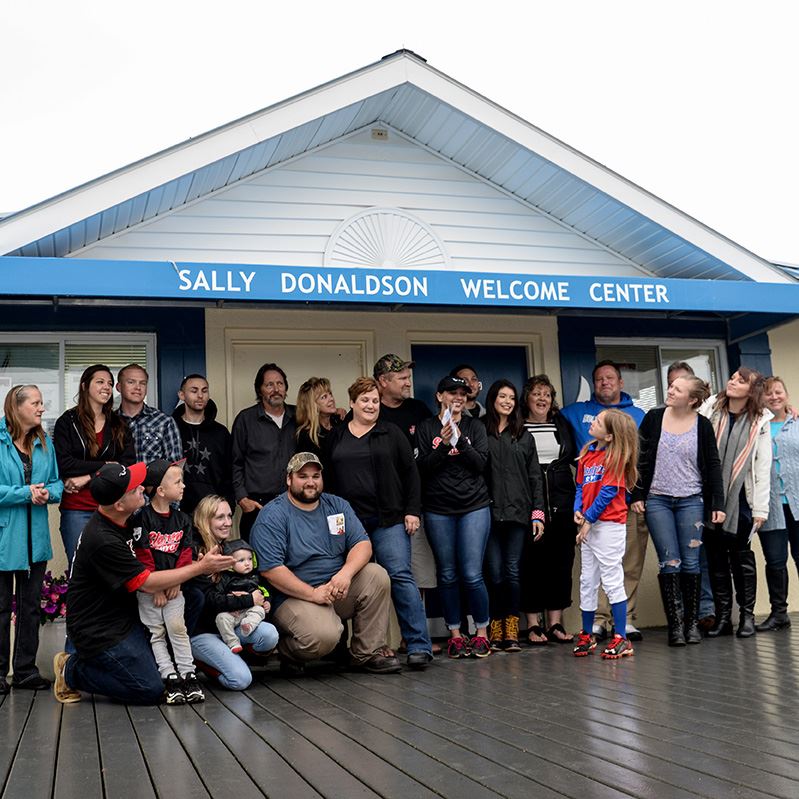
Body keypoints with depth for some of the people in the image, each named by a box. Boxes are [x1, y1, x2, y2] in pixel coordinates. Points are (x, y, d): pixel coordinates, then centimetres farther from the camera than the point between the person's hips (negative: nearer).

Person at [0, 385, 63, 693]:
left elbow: (57, 483, 8)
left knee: (31, 604, 12)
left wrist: (48, 492, -12)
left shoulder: (45, 443, 8)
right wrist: (25, 493, -20)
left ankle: (26, 669, 22)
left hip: (36, 538, 6)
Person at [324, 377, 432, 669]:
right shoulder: (335, 437, 14)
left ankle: (419, 646, -9)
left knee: (400, 576, -10)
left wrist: (413, 511, -3)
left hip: (389, 520, -2)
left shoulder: (391, 433, 8)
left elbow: (410, 473, 5)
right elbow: (326, 479, 16)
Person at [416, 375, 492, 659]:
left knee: (472, 575, -6)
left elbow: (481, 463, -4)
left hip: (474, 507, 0)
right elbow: (423, 468, -2)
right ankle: (455, 635, 17)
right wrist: (443, 444, -16)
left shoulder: (475, 426, 7)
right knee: (447, 575, 5)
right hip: (438, 510, 1)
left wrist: (460, 439, -16)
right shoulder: (426, 428, 5)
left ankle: (482, 633, 9)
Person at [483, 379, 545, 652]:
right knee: (494, 573, -3)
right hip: (489, 513, -2)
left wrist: (538, 513, 5)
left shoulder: (524, 436, 15)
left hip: (518, 512, 2)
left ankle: (512, 632, 4)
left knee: (512, 572, -1)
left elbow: (535, 477, 12)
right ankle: (495, 631, 5)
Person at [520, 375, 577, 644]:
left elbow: (575, 457, 18)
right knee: (532, 562, -2)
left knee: (561, 561, 4)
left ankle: (555, 623, 12)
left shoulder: (562, 425, 14)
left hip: (561, 503, 4)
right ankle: (533, 624, 6)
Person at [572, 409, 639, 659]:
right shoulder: (587, 453, 10)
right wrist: (578, 511, -3)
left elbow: (608, 492, -15)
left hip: (609, 524, -8)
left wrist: (589, 519, -13)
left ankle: (621, 639, 3)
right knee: (587, 581, 13)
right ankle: (586, 636, 24)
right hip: (588, 525, 8)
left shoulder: (615, 456, -11)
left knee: (612, 580, -4)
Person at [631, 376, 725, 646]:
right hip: (657, 500, 0)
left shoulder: (702, 426, 0)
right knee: (669, 563, -2)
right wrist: (637, 495, 2)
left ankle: (692, 623, 12)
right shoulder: (654, 418, 2)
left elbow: (713, 466, 3)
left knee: (691, 562, 2)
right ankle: (675, 625, 2)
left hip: (691, 501, 0)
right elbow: (641, 459, 5)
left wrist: (718, 504, -1)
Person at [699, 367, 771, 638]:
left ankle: (747, 615, 17)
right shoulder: (710, 409, 2)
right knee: (716, 557, 7)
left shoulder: (759, 421, 2)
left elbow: (763, 466, 0)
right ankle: (723, 617, 16)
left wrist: (760, 508, -3)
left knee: (741, 556, 6)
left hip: (740, 499, -1)